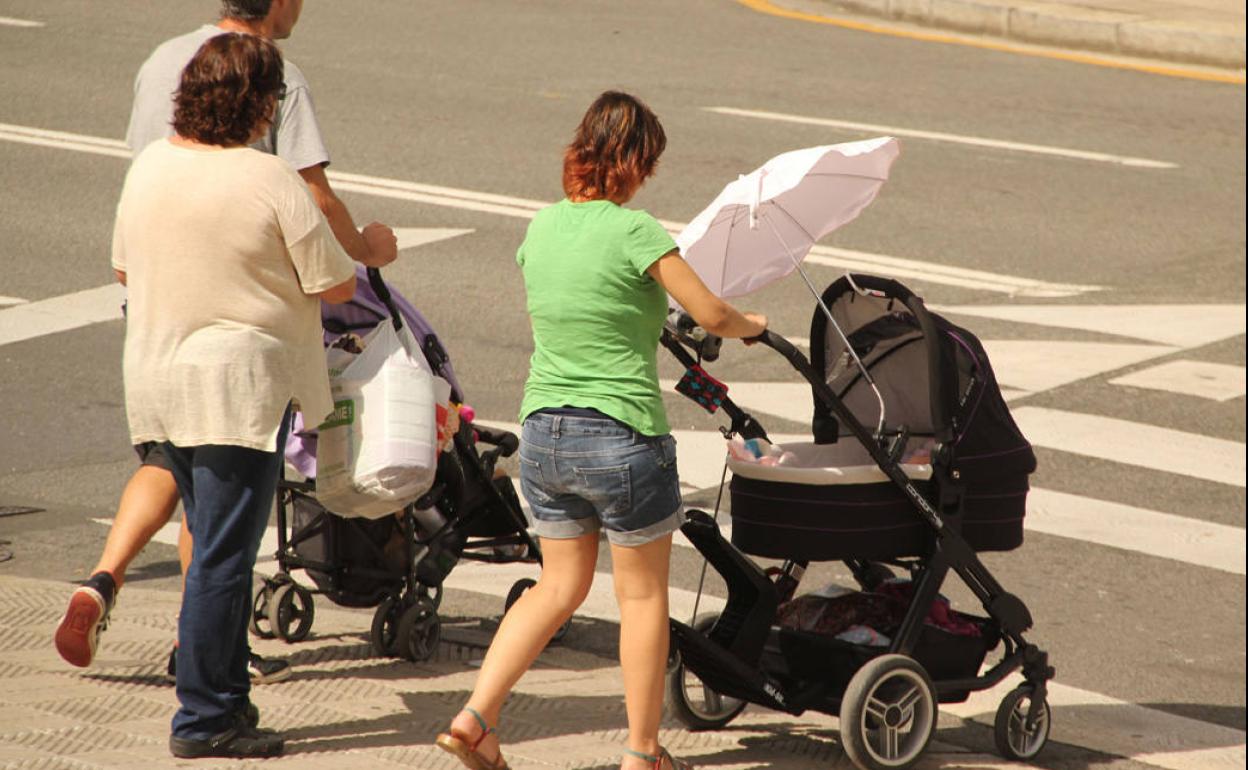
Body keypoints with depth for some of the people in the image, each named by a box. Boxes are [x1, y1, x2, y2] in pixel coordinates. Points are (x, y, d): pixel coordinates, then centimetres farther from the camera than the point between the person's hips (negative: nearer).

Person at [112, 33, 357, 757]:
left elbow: (124, 269, 16)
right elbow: (335, 286, -11)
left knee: (216, 544, 18)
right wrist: (366, 255, 11)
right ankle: (204, 718, 1)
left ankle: (228, 693, 24)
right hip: (238, 384, -7)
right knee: (224, 554, -2)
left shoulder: (149, 165, 4)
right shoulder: (271, 180, -16)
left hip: (156, 376, 7)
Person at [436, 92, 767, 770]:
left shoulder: (541, 227, 5)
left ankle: (476, 716, 6)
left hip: (542, 432, 6)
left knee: (560, 587, 18)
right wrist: (752, 326, 13)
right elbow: (712, 315, -9)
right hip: (622, 439, -6)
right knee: (642, 594, 9)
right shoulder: (634, 232, -15)